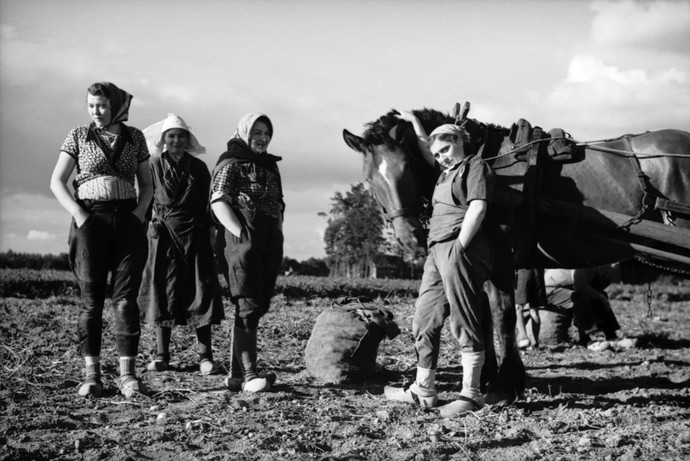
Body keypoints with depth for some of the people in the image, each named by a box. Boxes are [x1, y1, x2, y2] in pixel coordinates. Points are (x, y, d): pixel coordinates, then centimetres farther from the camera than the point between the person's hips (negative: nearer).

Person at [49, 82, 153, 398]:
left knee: (126, 299, -4)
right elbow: (56, 182, 4)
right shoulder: (78, 136, 5)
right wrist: (78, 215, -8)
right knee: (91, 300, -2)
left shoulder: (134, 138, 10)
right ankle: (92, 375, 2)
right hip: (90, 221, -1)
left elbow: (146, 185, 16)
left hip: (128, 222, 1)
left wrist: (139, 214, -1)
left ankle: (127, 375, -3)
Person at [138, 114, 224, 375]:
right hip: (163, 233, -1)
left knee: (201, 292, -4)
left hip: (195, 235, 1)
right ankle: (162, 356, 5)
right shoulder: (154, 166, 5)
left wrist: (211, 233, 2)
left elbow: (207, 203, 10)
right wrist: (144, 229, -5)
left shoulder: (199, 168, 10)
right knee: (162, 292, -1)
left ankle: (205, 356, -3)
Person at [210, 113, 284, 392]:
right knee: (248, 306, -14)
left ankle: (237, 373, 12)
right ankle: (248, 375, -18)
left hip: (269, 243, 8)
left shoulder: (270, 166, 23)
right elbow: (218, 202, -10)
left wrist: (278, 237, 15)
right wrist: (240, 232, -19)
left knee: (259, 307, 6)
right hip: (242, 242, -8)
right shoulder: (230, 164, 0)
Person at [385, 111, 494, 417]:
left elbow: (478, 208, -14)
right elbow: (427, 153, 44)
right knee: (424, 322, 9)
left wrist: (458, 249, -19)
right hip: (436, 252, 10)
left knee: (466, 324, -9)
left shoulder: (475, 166, -2)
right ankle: (423, 391, 15)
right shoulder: (447, 172, 23)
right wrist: (415, 124, 42)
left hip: (459, 249, -10)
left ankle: (470, 395, -7)